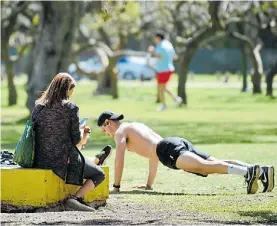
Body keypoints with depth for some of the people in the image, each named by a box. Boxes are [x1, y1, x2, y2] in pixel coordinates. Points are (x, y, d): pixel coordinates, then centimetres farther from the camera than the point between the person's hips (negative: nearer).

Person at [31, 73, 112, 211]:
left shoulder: (39, 106, 3)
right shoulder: (70, 108, -11)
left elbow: (35, 133, 11)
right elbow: (76, 141, -10)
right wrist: (84, 134, 13)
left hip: (41, 161, 6)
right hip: (64, 160, -6)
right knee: (99, 174, 12)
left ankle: (97, 160, 60)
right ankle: (76, 197, -5)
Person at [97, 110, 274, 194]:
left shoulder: (120, 132, 12)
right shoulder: (137, 126, 39)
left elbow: (120, 159, 1)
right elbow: (153, 151, 45)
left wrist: (116, 186, 11)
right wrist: (149, 184, 47)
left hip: (169, 151, -9)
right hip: (179, 143, 9)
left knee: (203, 167, -29)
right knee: (216, 165, -5)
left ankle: (248, 172, -51)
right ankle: (261, 171, -25)